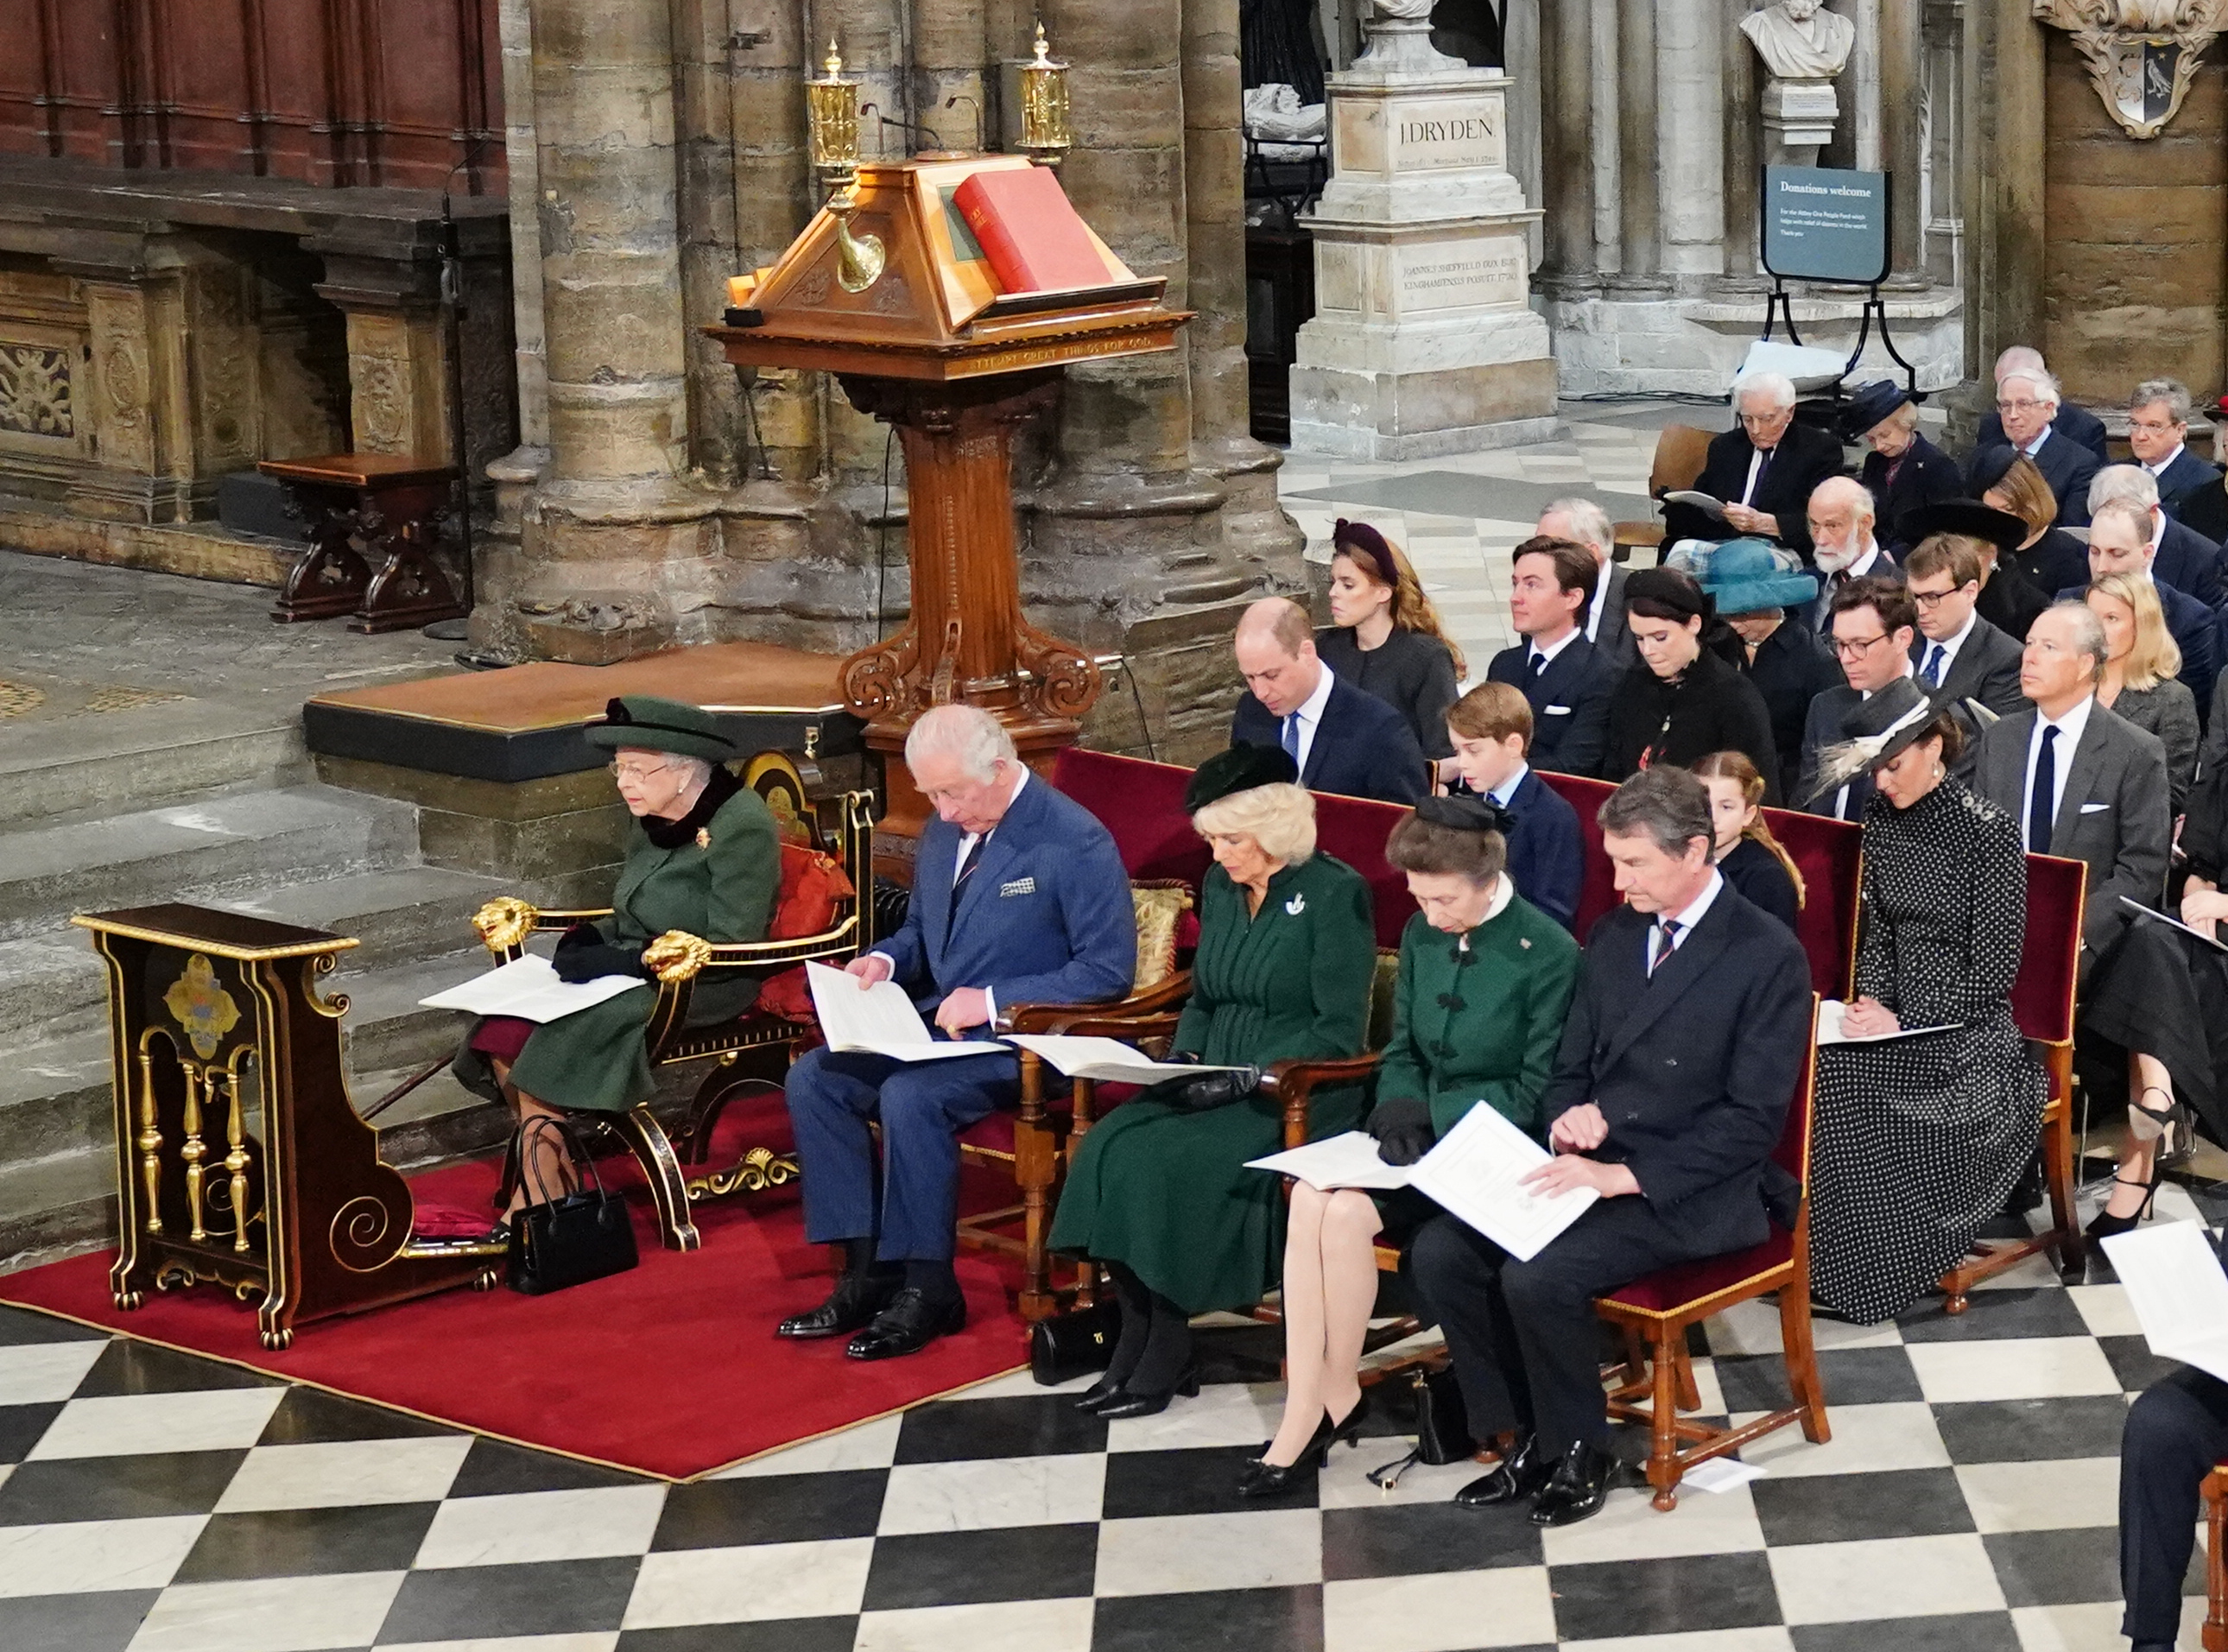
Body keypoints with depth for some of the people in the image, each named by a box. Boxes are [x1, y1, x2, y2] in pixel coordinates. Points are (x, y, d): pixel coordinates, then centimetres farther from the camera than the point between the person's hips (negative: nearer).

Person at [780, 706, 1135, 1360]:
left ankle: (927, 1289, -17)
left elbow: (1108, 969, -16)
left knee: (910, 1096, -32)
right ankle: (867, 1272, -7)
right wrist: (884, 960, 0)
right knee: (813, 1079, -11)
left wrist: (995, 1001, -22)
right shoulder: (944, 832, 10)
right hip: (938, 1023, 8)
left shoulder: (1076, 843, -14)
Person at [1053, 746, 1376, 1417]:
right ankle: (1137, 1336, -15)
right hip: (1214, 1084, 7)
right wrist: (1185, 1057, 2)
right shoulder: (1220, 887, 13)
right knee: (1109, 1148, -19)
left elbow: (1340, 1033, -12)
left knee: (1169, 1164, -28)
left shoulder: (1334, 894, -8)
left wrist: (1247, 1075, -18)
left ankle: (1166, 1356, -15)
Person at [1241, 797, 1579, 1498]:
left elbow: (1538, 1095, -10)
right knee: (1308, 1196, -24)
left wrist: (1432, 1114, -17)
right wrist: (1400, 1114, -7)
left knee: (1347, 1213, -27)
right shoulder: (1422, 936, 8)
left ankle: (1335, 1395, -7)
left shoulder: (1548, 954, -11)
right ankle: (1303, 1409, -23)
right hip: (1423, 1131, 6)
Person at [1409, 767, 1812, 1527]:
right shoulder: (1612, 937, 11)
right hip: (1591, 1166, 7)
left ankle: (1578, 1451, -4)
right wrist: (1573, 1116, -7)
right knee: (1438, 1252, -13)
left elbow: (1752, 1120, -14)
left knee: (1537, 1276, -29)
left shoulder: (1769, 956, -10)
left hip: (1689, 1194, -7)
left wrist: (1624, 1176, -21)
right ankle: (1527, 1435, 1)